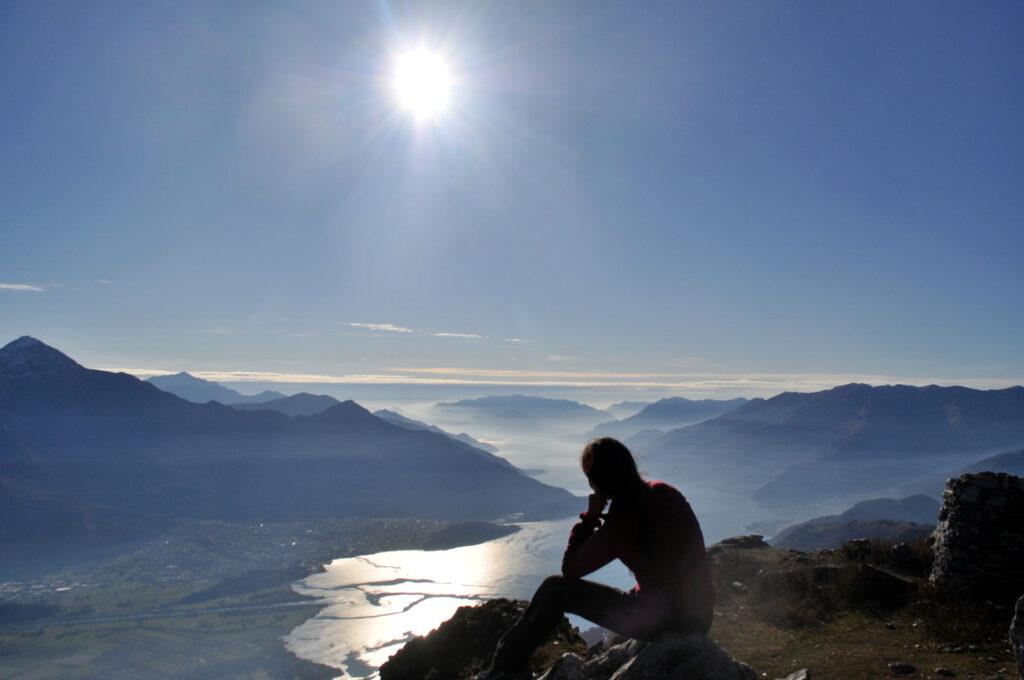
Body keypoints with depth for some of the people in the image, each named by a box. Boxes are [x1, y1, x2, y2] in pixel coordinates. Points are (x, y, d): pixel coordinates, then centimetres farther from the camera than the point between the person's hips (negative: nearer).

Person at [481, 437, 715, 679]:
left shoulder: (622, 520, -20)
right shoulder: (664, 492, 0)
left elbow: (570, 568, -8)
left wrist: (591, 515, -5)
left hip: (662, 619, -8)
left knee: (554, 590, 1)